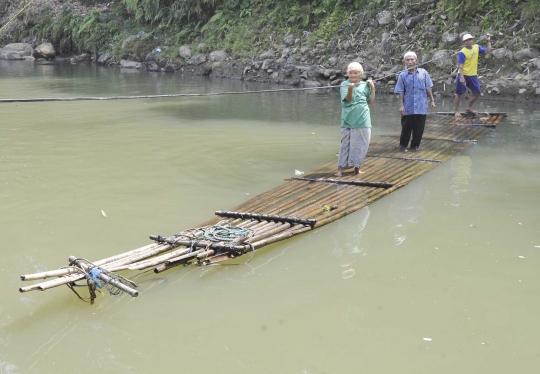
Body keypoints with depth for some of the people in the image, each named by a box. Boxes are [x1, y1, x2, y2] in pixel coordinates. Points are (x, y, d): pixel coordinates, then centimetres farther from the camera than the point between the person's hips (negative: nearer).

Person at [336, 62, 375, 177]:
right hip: (349, 120, -3)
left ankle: (357, 166, 19)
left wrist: (372, 88, 0)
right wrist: (350, 88, -33)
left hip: (363, 120, 3)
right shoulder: (344, 84, -2)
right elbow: (348, 99, -15)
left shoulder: (365, 85, 6)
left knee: (361, 145, 6)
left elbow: (371, 102, 9)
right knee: (346, 144, -1)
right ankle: (340, 168, 1)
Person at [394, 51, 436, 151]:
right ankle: (403, 144, 20)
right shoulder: (403, 75, -1)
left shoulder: (423, 73, 0)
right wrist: (401, 105, -4)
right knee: (406, 127, 6)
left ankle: (415, 145, 22)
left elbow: (428, 88, 6)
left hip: (421, 107, 1)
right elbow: (401, 92, 0)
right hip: (408, 108, -1)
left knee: (419, 128, 7)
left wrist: (432, 100, 5)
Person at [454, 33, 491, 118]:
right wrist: (462, 77, -27)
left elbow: (488, 51, 8)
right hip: (464, 75, -6)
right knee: (459, 94, 1)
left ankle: (468, 108, 26)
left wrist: (488, 41, 0)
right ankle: (456, 111, 11)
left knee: (477, 93, 11)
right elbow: (460, 65, -19)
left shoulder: (477, 47, 5)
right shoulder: (462, 52, -14)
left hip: (473, 76, 6)